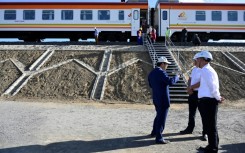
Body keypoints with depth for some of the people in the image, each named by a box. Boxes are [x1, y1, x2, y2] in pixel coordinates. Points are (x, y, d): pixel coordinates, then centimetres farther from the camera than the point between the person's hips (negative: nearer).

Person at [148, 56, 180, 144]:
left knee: (159, 116, 25)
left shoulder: (151, 73, 9)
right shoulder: (161, 72, -18)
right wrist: (176, 77, -11)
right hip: (163, 100, -9)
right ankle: (159, 138, 4)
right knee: (161, 119, -2)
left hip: (156, 99, 9)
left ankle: (154, 132, 38)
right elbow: (170, 82, -28)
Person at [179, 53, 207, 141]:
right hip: (192, 93, 8)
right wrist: (189, 88, -2)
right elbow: (190, 79, 16)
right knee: (191, 113, 17)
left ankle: (205, 133, 5)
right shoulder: (194, 69, 12)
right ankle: (190, 129, 30)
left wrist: (191, 88, -15)